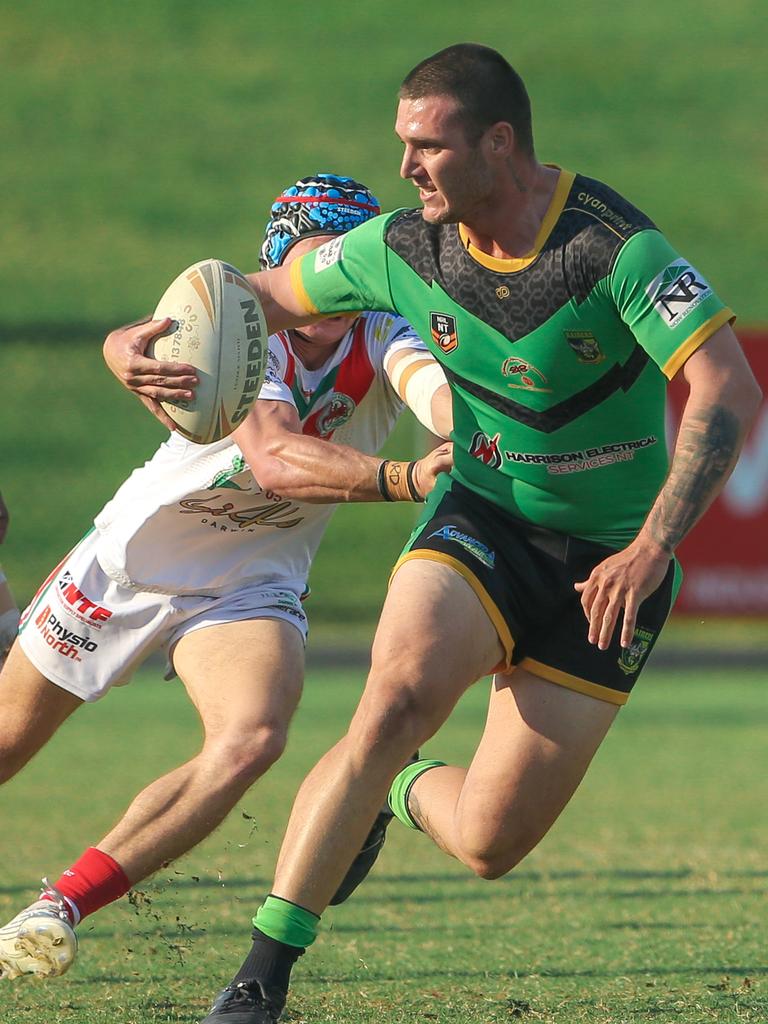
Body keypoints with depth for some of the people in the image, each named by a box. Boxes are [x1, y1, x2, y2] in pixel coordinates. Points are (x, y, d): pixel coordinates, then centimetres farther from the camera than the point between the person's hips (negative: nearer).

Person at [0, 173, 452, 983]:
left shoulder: (382, 343, -19)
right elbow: (273, 460, -44)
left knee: (251, 740, -25)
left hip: (249, 586, 2)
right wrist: (399, 478, -59)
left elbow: (435, 389, -43)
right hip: (131, 557, -2)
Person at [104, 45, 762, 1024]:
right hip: (482, 517, 2)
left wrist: (652, 548, -36)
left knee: (490, 842, -7)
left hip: (608, 560, -2)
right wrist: (146, 343, -8)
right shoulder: (405, 247, -6)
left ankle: (405, 794, 33)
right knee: (395, 700, -30)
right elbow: (269, 294, 11)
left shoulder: (615, 247, -22)